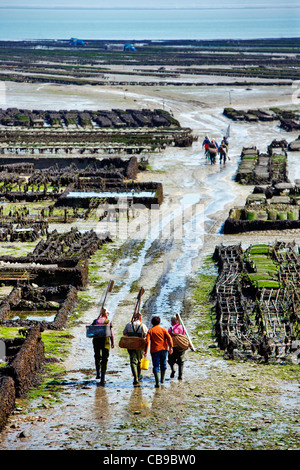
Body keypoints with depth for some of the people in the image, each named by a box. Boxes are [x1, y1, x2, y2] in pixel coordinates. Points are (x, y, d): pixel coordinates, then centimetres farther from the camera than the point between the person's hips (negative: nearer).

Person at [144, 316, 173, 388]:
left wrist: (145, 351, -9)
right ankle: (162, 379, 32)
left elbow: (147, 341, -8)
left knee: (156, 367, -2)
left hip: (155, 350, -2)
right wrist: (170, 347, -6)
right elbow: (169, 338, -6)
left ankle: (157, 383, -15)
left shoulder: (150, 331, 1)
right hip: (164, 349, 2)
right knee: (163, 364, 22)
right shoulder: (163, 329, 6)